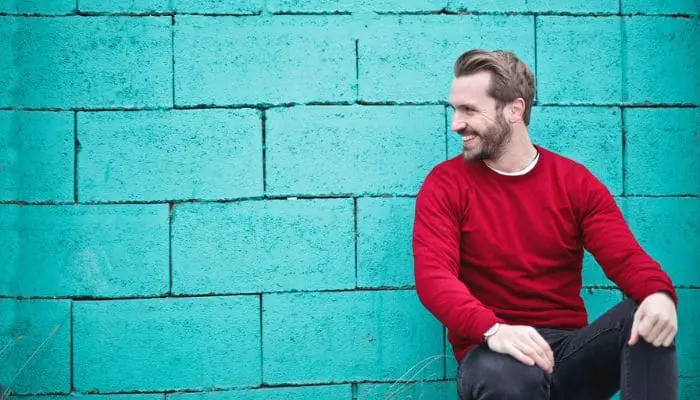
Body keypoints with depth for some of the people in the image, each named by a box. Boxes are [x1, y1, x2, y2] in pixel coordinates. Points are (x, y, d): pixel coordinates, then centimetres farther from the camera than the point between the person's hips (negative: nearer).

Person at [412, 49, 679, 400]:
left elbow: (626, 257, -3)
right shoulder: (444, 185, 0)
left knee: (649, 317, -25)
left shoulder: (575, 182, 7)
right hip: (493, 352, -3)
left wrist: (659, 293, -30)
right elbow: (433, 275, -14)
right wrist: (494, 330, -35)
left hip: (570, 348, 3)